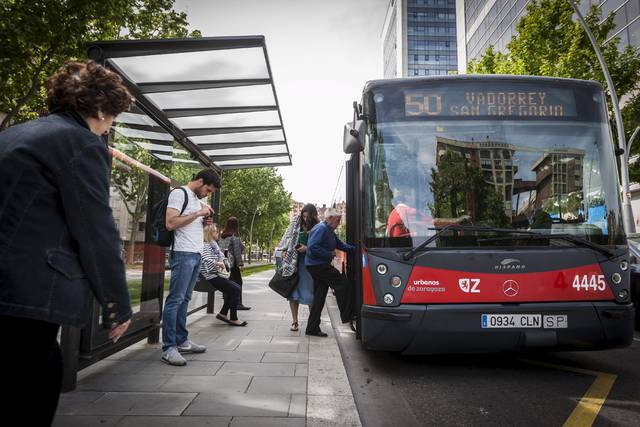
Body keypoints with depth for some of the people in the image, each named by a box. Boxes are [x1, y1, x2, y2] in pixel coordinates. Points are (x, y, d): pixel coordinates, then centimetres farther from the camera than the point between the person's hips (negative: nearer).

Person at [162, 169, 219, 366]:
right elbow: (171, 223, -16)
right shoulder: (179, 194, -5)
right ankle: (168, 348, -3)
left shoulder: (197, 199, 22)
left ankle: (182, 341, 18)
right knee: (175, 300, -7)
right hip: (183, 254, -9)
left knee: (184, 299, 12)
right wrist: (198, 213, -13)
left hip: (196, 254, 9)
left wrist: (204, 221, 8)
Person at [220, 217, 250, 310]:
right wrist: (240, 263, -7)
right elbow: (237, 251, -11)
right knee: (238, 282, -2)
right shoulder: (235, 236, -9)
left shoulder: (222, 236, 10)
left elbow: (221, 248, 13)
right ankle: (238, 303, -3)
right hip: (232, 262, -7)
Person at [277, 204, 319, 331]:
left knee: (310, 292, -1)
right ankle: (294, 321, 10)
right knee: (293, 291, 3)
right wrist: (284, 250, 3)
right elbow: (288, 237, 12)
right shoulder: (296, 222, 7)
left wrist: (307, 249, -15)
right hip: (293, 261, 2)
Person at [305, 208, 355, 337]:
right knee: (341, 284, -8)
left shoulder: (329, 231, 19)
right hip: (317, 265, -11)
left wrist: (354, 249, 11)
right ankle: (346, 316, 1)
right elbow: (312, 247, -24)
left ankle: (312, 328, 15)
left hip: (320, 266, 11)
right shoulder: (321, 229, -14)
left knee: (319, 297, 10)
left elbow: (340, 244, 24)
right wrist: (329, 254, -18)